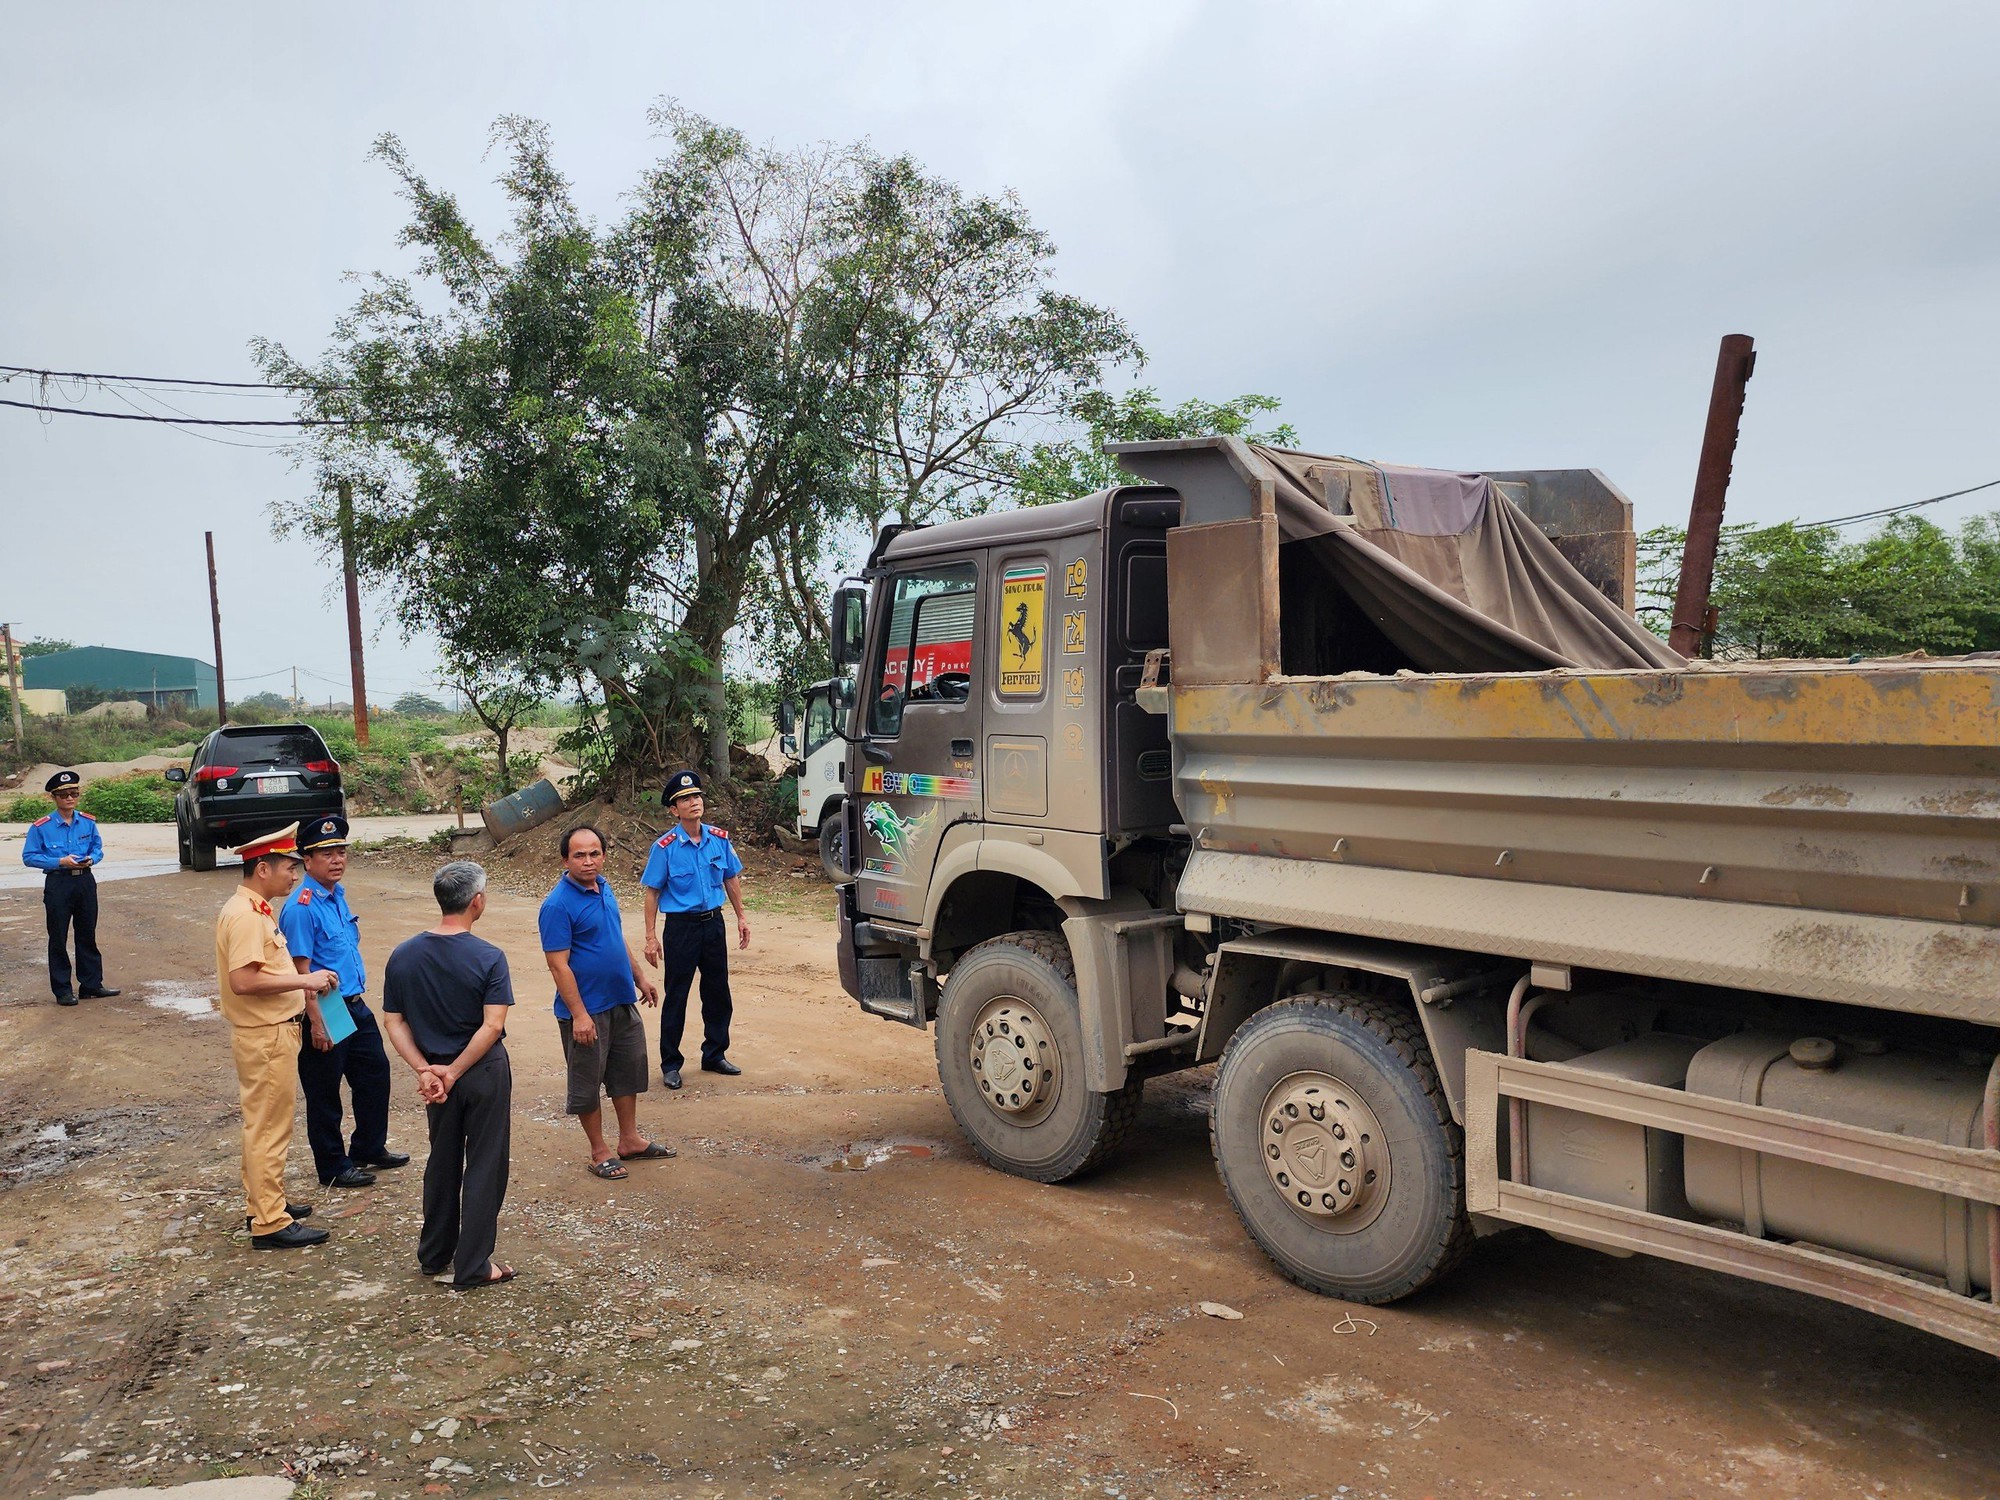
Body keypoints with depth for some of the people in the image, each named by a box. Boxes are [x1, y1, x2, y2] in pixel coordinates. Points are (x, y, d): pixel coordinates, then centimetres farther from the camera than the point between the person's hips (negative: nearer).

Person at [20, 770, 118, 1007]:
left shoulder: (88, 822, 4)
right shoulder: (41, 826, -7)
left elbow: (98, 848, 14)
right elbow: (29, 857, -5)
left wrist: (91, 859, -9)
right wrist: (60, 862, -17)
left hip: (85, 881, 4)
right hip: (58, 883, -3)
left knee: (87, 935, 11)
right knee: (58, 938, 3)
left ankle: (92, 985, 19)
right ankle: (62, 990, 11)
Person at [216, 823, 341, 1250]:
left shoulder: (257, 910, 12)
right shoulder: (244, 915, -21)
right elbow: (243, 981, -29)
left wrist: (304, 985, 9)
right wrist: (304, 980, -24)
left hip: (272, 1031, 11)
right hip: (264, 1036, -11)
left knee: (264, 1124, 20)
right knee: (269, 1128, -3)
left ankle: (265, 1200, 33)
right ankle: (270, 1223, 4)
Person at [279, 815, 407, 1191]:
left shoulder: (337, 895, 7)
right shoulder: (301, 907, -20)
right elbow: (301, 971, -21)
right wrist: (316, 1022, -22)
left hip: (354, 1007, 9)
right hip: (323, 1012, -9)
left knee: (374, 1073, 18)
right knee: (325, 1093, 7)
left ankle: (369, 1149, 35)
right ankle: (333, 1169, 21)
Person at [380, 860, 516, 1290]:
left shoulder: (403, 956, -3)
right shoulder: (489, 958, -17)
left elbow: (394, 1022, -3)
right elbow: (493, 1025, -23)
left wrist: (425, 1070, -7)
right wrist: (453, 1072, -16)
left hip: (434, 1071, 5)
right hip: (485, 1073, -5)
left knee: (442, 1164, 21)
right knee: (484, 1167, 7)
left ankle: (434, 1255, 33)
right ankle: (472, 1267, 12)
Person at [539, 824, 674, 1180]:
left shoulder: (603, 887, 5)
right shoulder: (558, 905, -20)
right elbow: (558, 965, -21)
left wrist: (639, 977, 19)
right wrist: (579, 1015, -23)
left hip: (621, 1002, 8)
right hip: (586, 1010, -8)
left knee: (628, 1071, 18)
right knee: (587, 1083, 7)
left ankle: (630, 1141, 32)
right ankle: (600, 1153, 20)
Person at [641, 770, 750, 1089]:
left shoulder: (720, 839, 0)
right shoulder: (665, 847, -11)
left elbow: (732, 880, 12)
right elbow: (652, 893, -7)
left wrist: (741, 917, 11)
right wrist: (651, 937, -10)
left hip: (713, 923, 4)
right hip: (681, 927, -4)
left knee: (718, 993, 13)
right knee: (675, 997, 4)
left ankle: (715, 1055, 29)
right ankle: (670, 1064, 16)